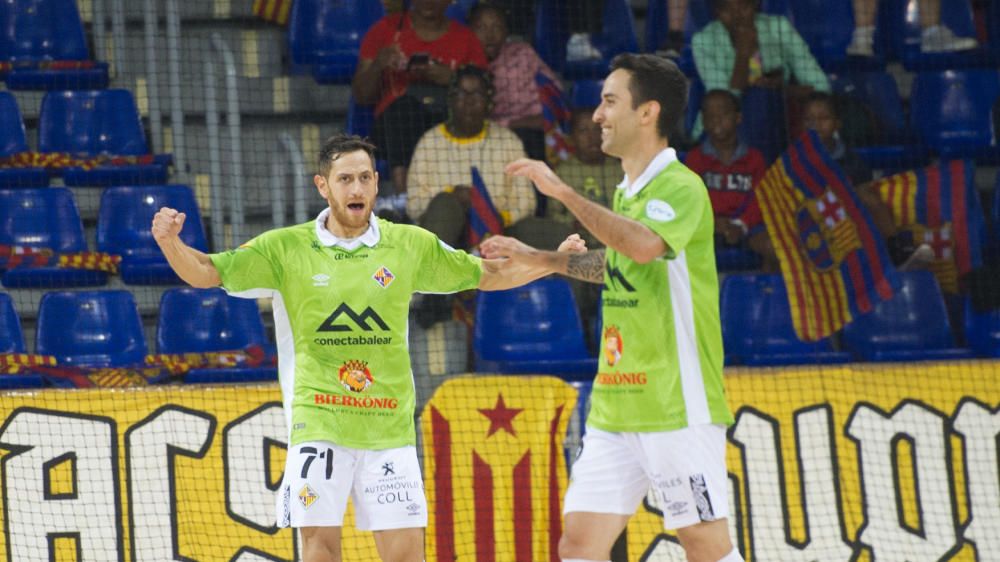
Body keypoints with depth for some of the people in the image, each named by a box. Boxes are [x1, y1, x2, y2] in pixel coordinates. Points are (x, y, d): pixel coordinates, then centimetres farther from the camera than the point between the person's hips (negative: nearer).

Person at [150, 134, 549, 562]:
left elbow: (490, 276, 14)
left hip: (388, 427, 1)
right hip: (318, 425, -1)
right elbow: (206, 272, -1)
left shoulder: (410, 245, 6)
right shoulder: (286, 248, 1)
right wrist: (170, 242, -20)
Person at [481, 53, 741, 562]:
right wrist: (541, 259, 33)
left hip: (678, 405, -8)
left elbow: (644, 246, -31)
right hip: (614, 408, 8)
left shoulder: (680, 187, -11)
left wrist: (564, 192, -26)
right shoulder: (627, 193, 15)